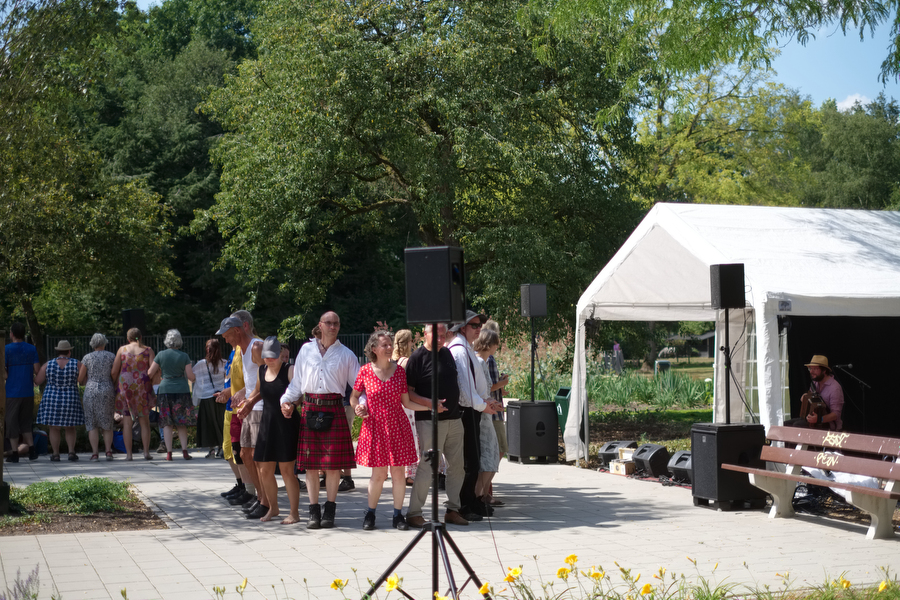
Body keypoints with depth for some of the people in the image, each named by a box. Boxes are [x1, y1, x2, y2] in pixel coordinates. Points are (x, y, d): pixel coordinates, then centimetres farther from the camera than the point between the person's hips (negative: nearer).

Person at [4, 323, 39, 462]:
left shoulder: (7, 349, -7)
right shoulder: (32, 349, 3)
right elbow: (38, 370, 1)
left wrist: (7, 376, 5)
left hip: (12, 392, -4)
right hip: (28, 392, 4)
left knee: (12, 423, 4)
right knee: (25, 422, 15)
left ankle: (15, 453, 4)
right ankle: (31, 448, 1)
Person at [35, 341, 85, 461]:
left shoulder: (48, 365, -6)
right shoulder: (76, 364, -8)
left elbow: (37, 381, -1)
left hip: (52, 400, 0)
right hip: (71, 400, 0)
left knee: (54, 428, 9)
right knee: (70, 428, 13)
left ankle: (55, 454, 8)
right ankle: (71, 452, 2)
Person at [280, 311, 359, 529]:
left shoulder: (346, 354, 8)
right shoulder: (306, 349, 10)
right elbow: (297, 381, 14)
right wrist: (286, 400, 0)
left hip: (334, 410, -1)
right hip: (310, 409, 1)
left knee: (333, 463, -1)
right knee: (310, 463, 1)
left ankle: (329, 510, 10)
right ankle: (314, 510, 10)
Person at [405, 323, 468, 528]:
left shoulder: (447, 353, 13)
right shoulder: (417, 357, -9)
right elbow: (407, 391, -12)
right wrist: (428, 403, -24)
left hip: (454, 418, 7)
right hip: (429, 421, -7)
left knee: (457, 466, 9)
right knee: (427, 466, -9)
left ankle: (452, 510, 20)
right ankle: (414, 513, 0)